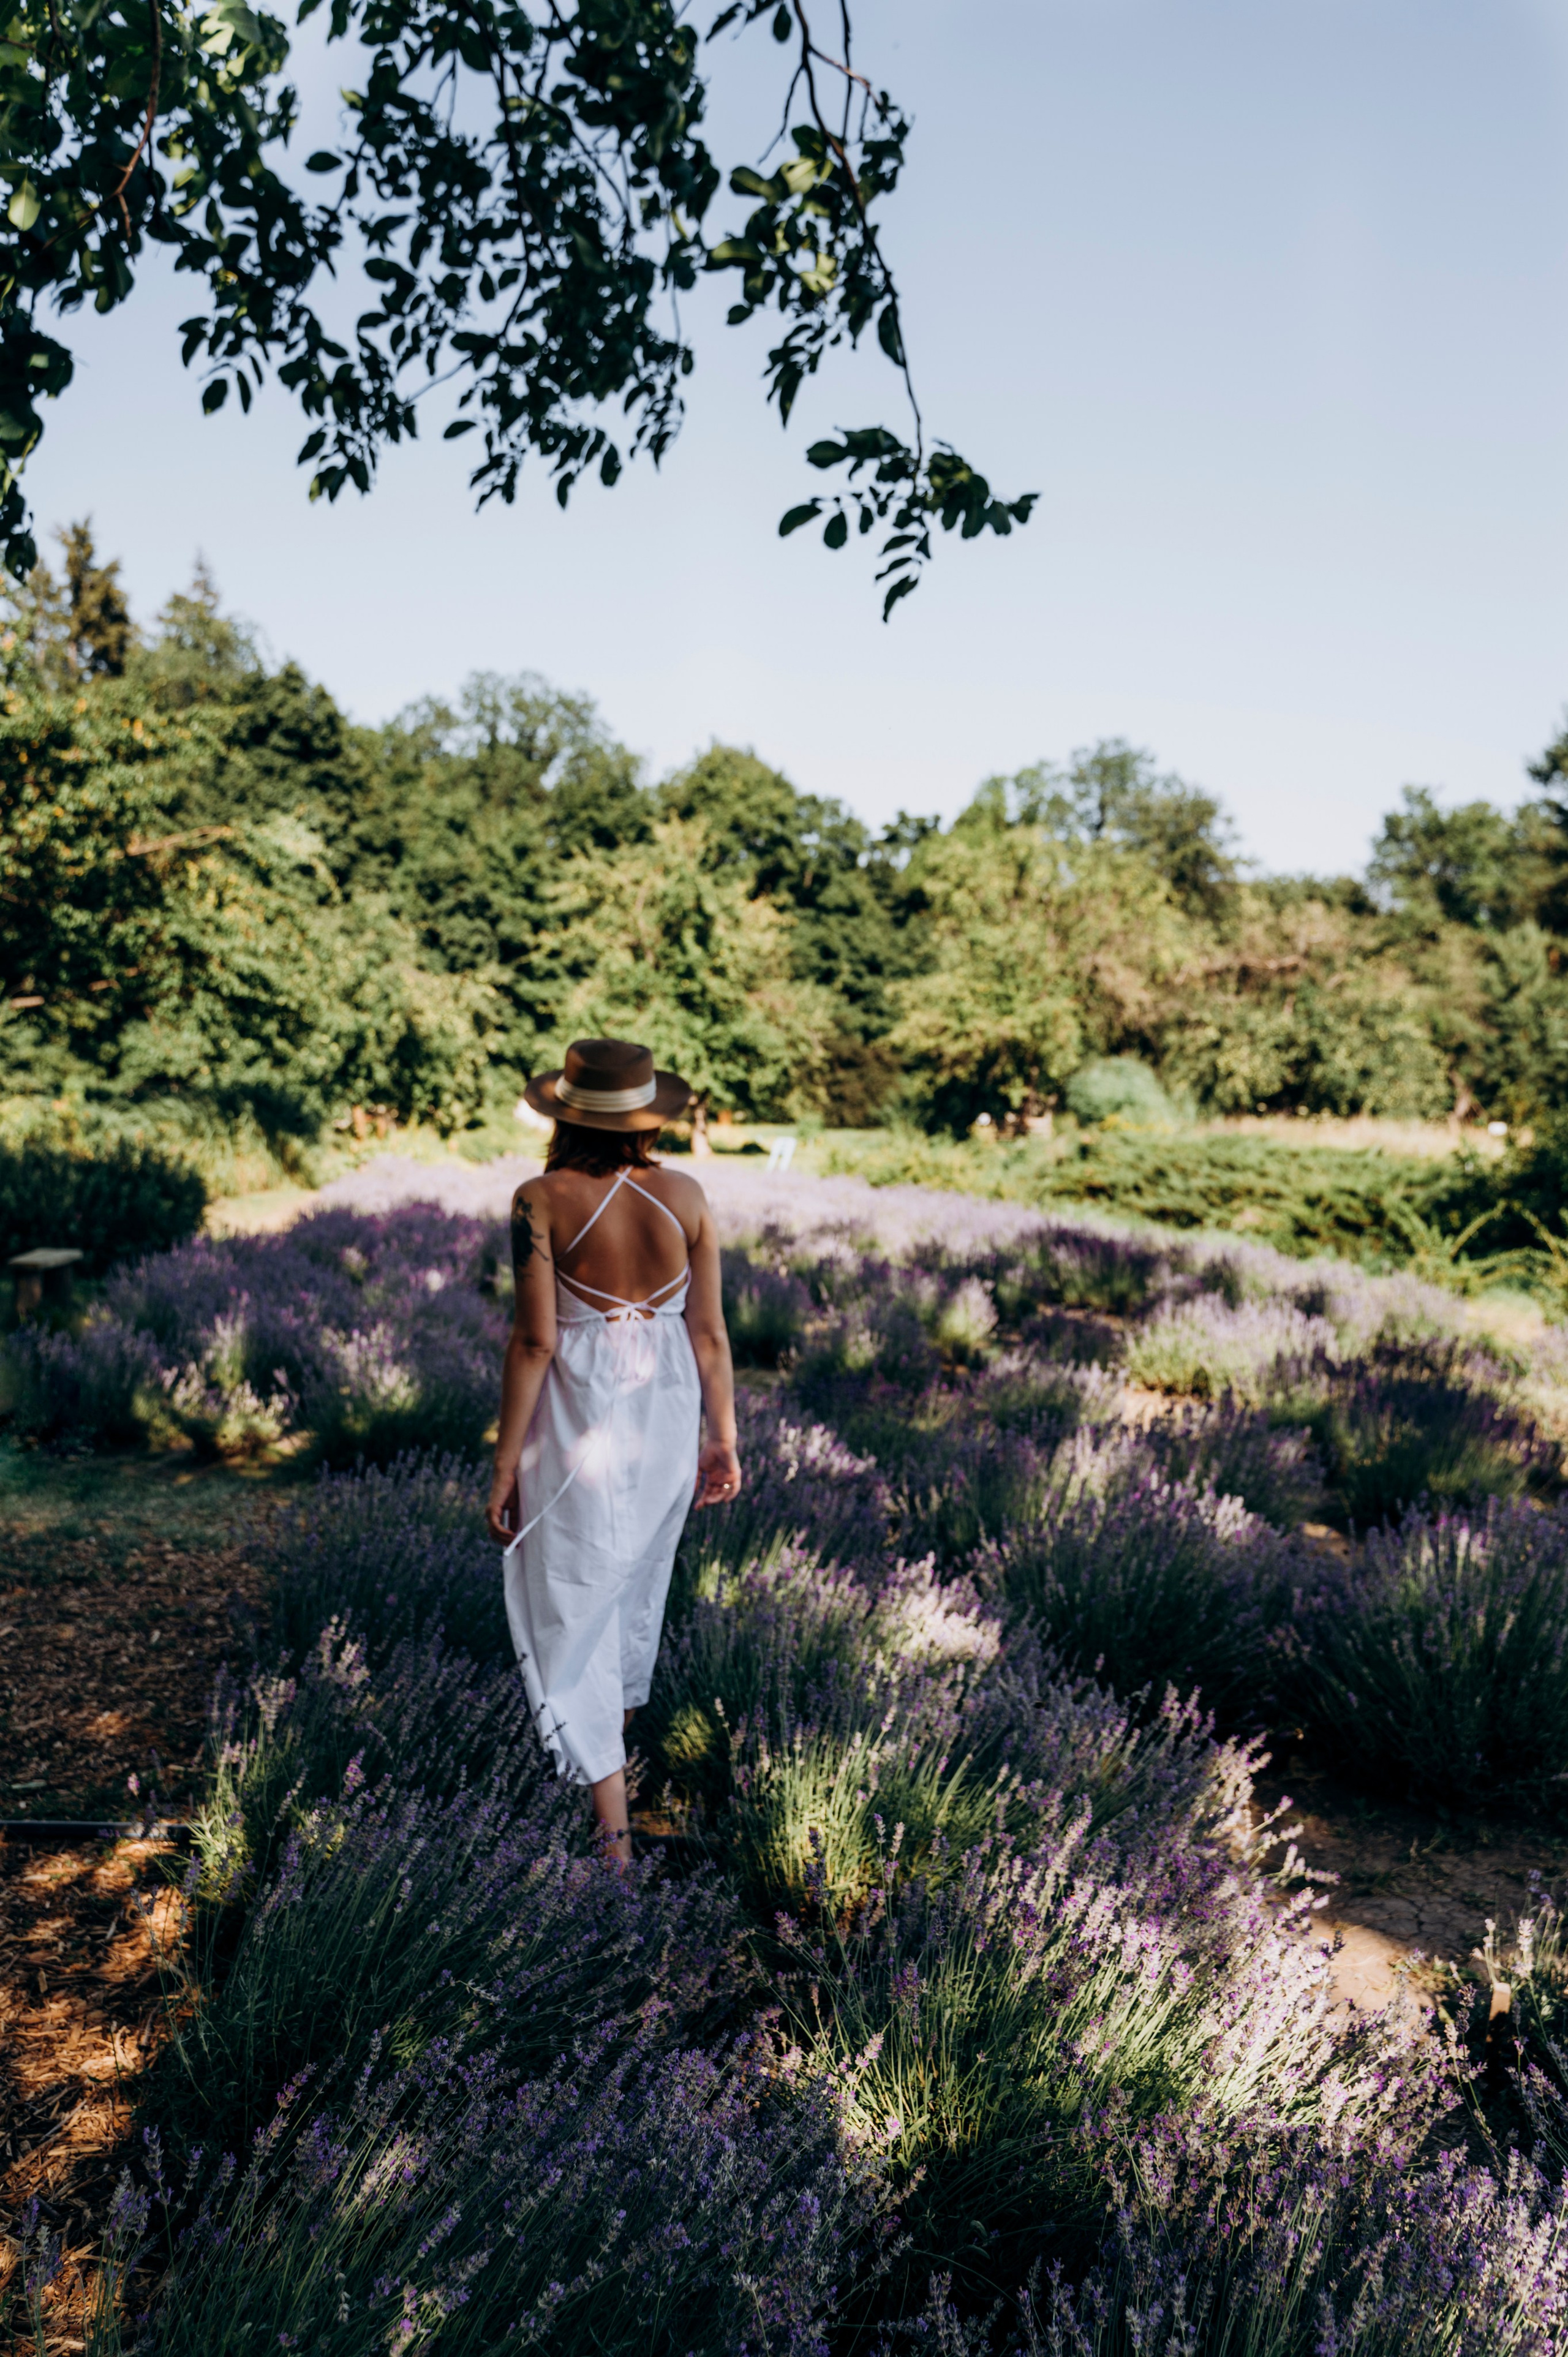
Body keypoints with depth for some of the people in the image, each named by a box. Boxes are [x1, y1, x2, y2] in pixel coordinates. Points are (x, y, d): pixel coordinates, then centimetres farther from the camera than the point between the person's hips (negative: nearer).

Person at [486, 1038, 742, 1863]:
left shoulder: (542, 1200, -14)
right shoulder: (685, 1196, -5)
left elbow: (534, 1340, -15)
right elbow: (710, 1333, -2)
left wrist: (505, 1465, -7)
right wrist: (724, 1439, 9)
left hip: (577, 1417, -4)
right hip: (665, 1418, 5)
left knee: (572, 1610, 7)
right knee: (636, 1585, 26)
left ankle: (612, 1830, 8)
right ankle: (615, 1748, 49)